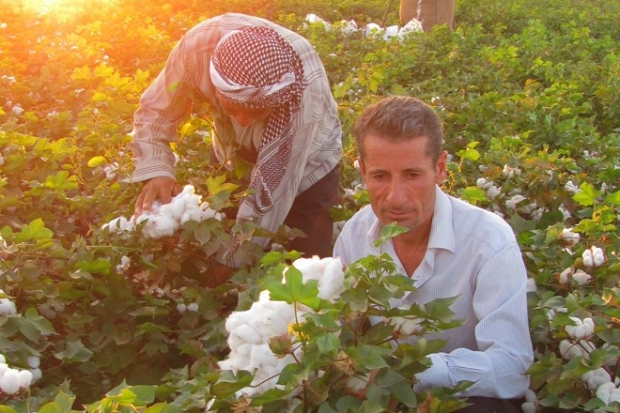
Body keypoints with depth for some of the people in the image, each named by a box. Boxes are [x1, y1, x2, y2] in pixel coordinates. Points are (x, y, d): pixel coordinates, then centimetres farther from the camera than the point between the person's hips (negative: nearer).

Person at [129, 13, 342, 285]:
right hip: (235, 154, 3)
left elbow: (272, 189, -34)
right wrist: (155, 171, -39)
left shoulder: (305, 86, -40)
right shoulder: (198, 46, -34)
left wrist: (230, 259, -31)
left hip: (304, 166, -3)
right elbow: (156, 110, -20)